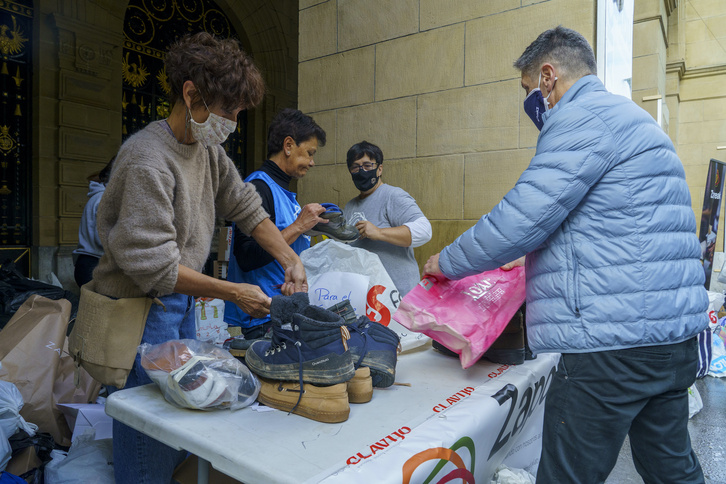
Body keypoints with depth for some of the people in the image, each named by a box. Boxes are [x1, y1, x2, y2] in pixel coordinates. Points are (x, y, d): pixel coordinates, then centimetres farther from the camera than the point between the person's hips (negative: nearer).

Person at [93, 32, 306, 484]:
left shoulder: (208, 149, 5)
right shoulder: (148, 159, -21)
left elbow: (246, 207, 10)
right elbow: (153, 267, -24)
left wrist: (291, 259, -2)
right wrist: (234, 292, -18)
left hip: (181, 303, 8)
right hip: (143, 310, -8)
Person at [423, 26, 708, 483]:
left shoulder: (582, 117, -11)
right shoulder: (630, 117, 22)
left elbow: (521, 218, -18)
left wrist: (447, 263, -3)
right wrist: (537, 257, 29)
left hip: (615, 339, -10)